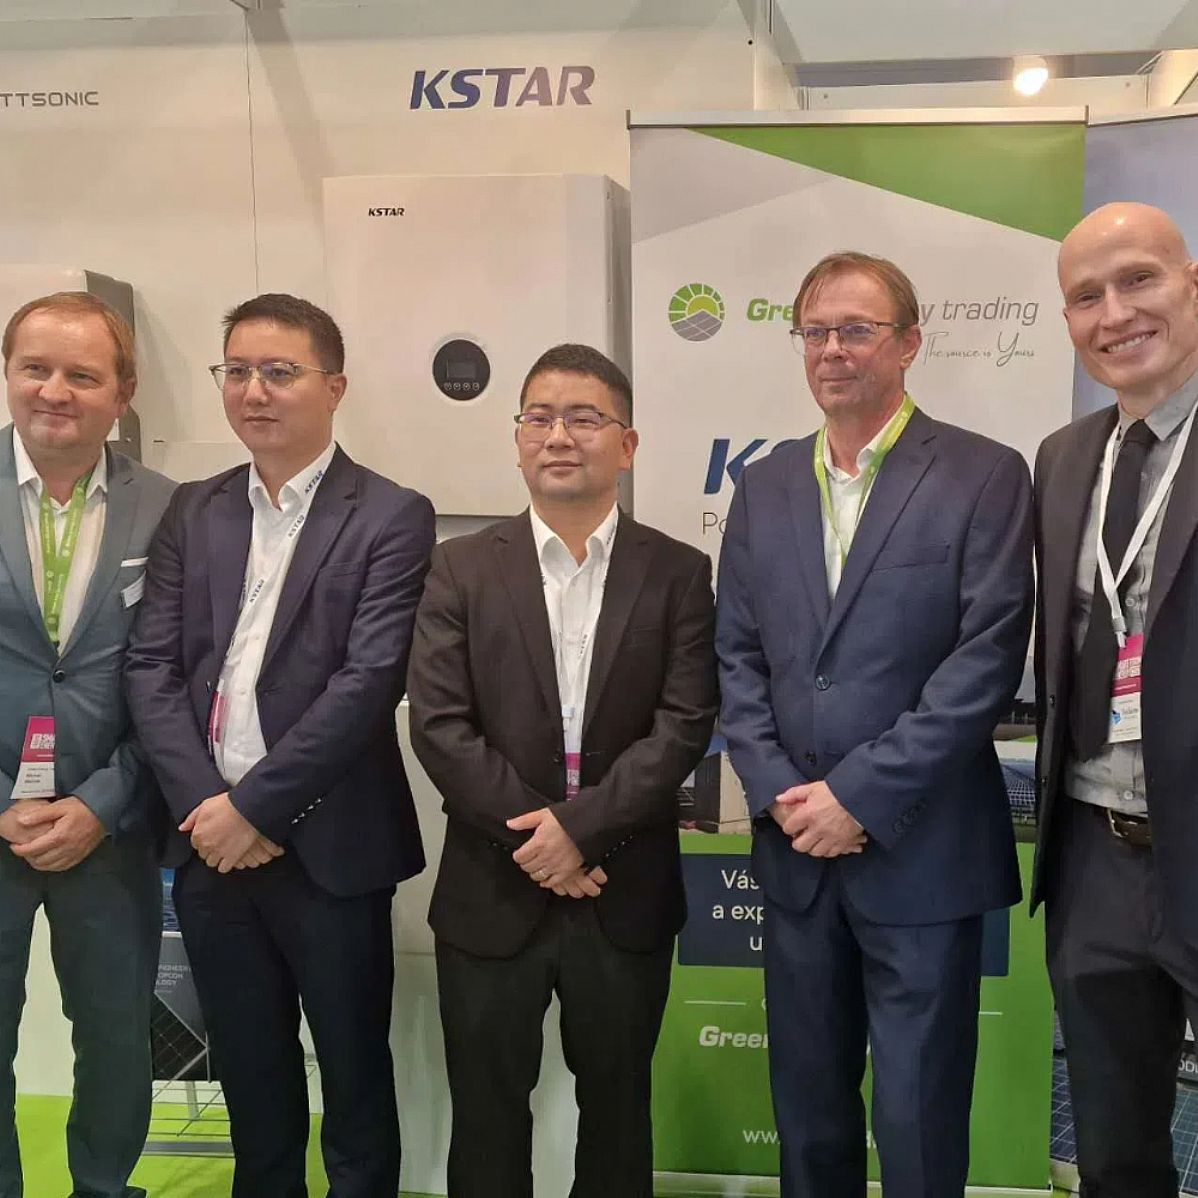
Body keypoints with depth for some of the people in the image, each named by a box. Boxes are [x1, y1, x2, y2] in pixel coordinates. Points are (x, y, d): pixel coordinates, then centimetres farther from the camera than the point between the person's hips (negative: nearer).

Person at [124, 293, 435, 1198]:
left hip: (328, 848, -4)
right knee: (250, 1077, 20)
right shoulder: (193, 512, 8)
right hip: (212, 844, 4)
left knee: (354, 1079, 13)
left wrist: (253, 803, -15)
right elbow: (151, 666, 2)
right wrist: (203, 805, -10)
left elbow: (369, 681, -15)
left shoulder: (391, 518, -7)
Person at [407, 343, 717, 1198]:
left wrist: (581, 827, -18)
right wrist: (534, 842, -14)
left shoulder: (678, 573, 0)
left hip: (626, 897, 0)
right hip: (491, 895, 0)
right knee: (487, 1115, 15)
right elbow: (440, 726, -7)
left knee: (616, 1109, 18)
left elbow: (683, 727, -9)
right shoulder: (463, 569, 0)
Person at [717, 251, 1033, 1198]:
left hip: (923, 852, -4)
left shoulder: (985, 476, -4)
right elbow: (738, 657, 7)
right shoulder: (764, 486, 9)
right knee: (807, 1111, 17)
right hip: (796, 850, 4)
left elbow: (988, 658, -13)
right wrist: (779, 792, -7)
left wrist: (860, 793, -16)